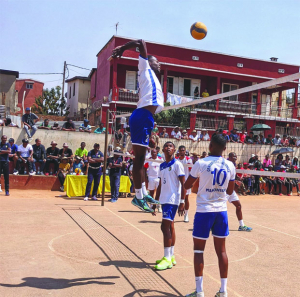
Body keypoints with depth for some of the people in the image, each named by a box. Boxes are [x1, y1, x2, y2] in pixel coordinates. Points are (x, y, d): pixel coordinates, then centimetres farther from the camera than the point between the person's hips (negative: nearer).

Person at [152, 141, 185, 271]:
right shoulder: (161, 166, 14)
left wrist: (182, 202, -15)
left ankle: (167, 259, -6)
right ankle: (171, 257, 20)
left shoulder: (177, 164, -7)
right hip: (164, 200, 7)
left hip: (173, 200, -7)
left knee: (165, 227, -12)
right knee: (169, 227, 12)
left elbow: (183, 184, -10)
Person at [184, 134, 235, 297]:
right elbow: (230, 191, 10)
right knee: (221, 250, 12)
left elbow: (187, 186, -1)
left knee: (198, 250, 7)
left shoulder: (201, 163, -12)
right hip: (221, 210, 4)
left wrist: (197, 176, 17)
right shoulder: (230, 166, 0)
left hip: (204, 210, -4)